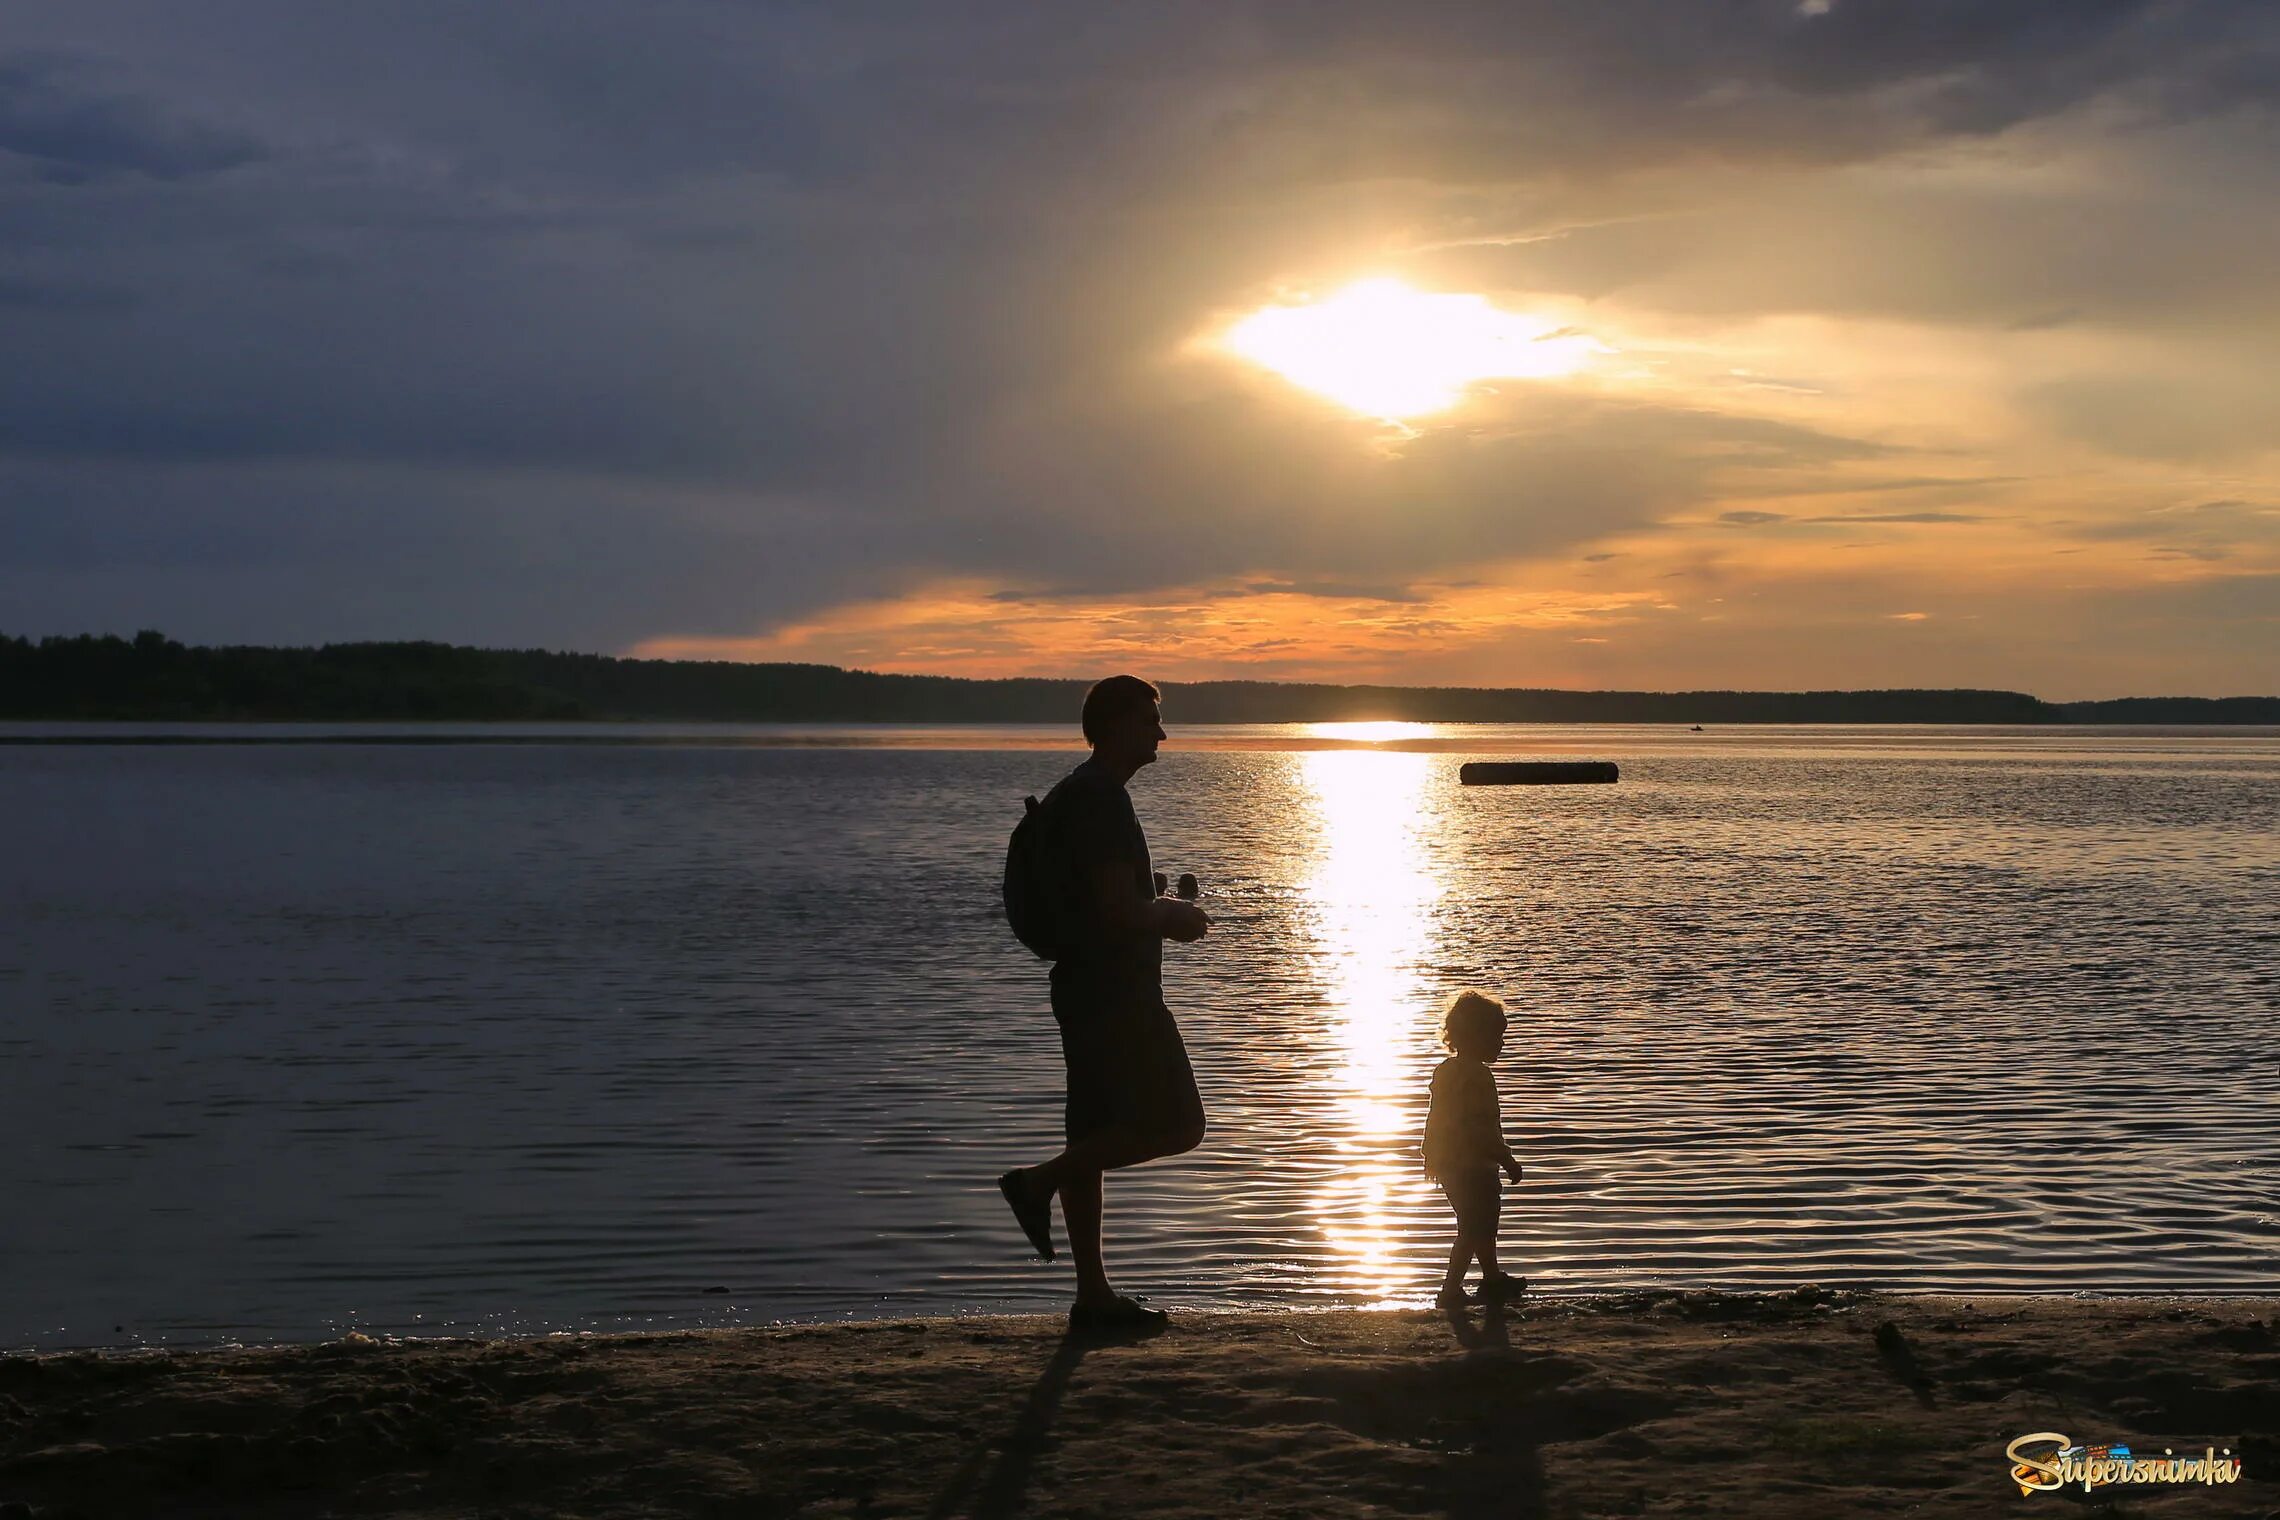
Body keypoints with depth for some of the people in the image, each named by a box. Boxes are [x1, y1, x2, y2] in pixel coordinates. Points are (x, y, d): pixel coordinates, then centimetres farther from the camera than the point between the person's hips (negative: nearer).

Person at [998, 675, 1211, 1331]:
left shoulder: (1074, 795, 17)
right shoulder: (1102, 800, -16)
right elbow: (1120, 910, -22)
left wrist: (1161, 912, 15)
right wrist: (1177, 917, -4)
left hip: (1085, 988, 10)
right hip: (1116, 992, -10)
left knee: (1095, 1134, 9)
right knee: (1176, 1125, -6)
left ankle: (1093, 1293, 12)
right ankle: (1039, 1181, -8)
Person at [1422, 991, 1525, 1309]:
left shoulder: (1445, 1070, 8)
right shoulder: (1478, 1076, -20)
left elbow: (1437, 1118, 16)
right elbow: (1484, 1129, -23)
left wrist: (1434, 1158, 24)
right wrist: (1507, 1160, -14)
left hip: (1446, 1163, 9)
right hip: (1474, 1166, -9)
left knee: (1482, 1224, 22)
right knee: (1473, 1229, 1)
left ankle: (1493, 1279, 34)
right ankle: (1451, 1290, 3)